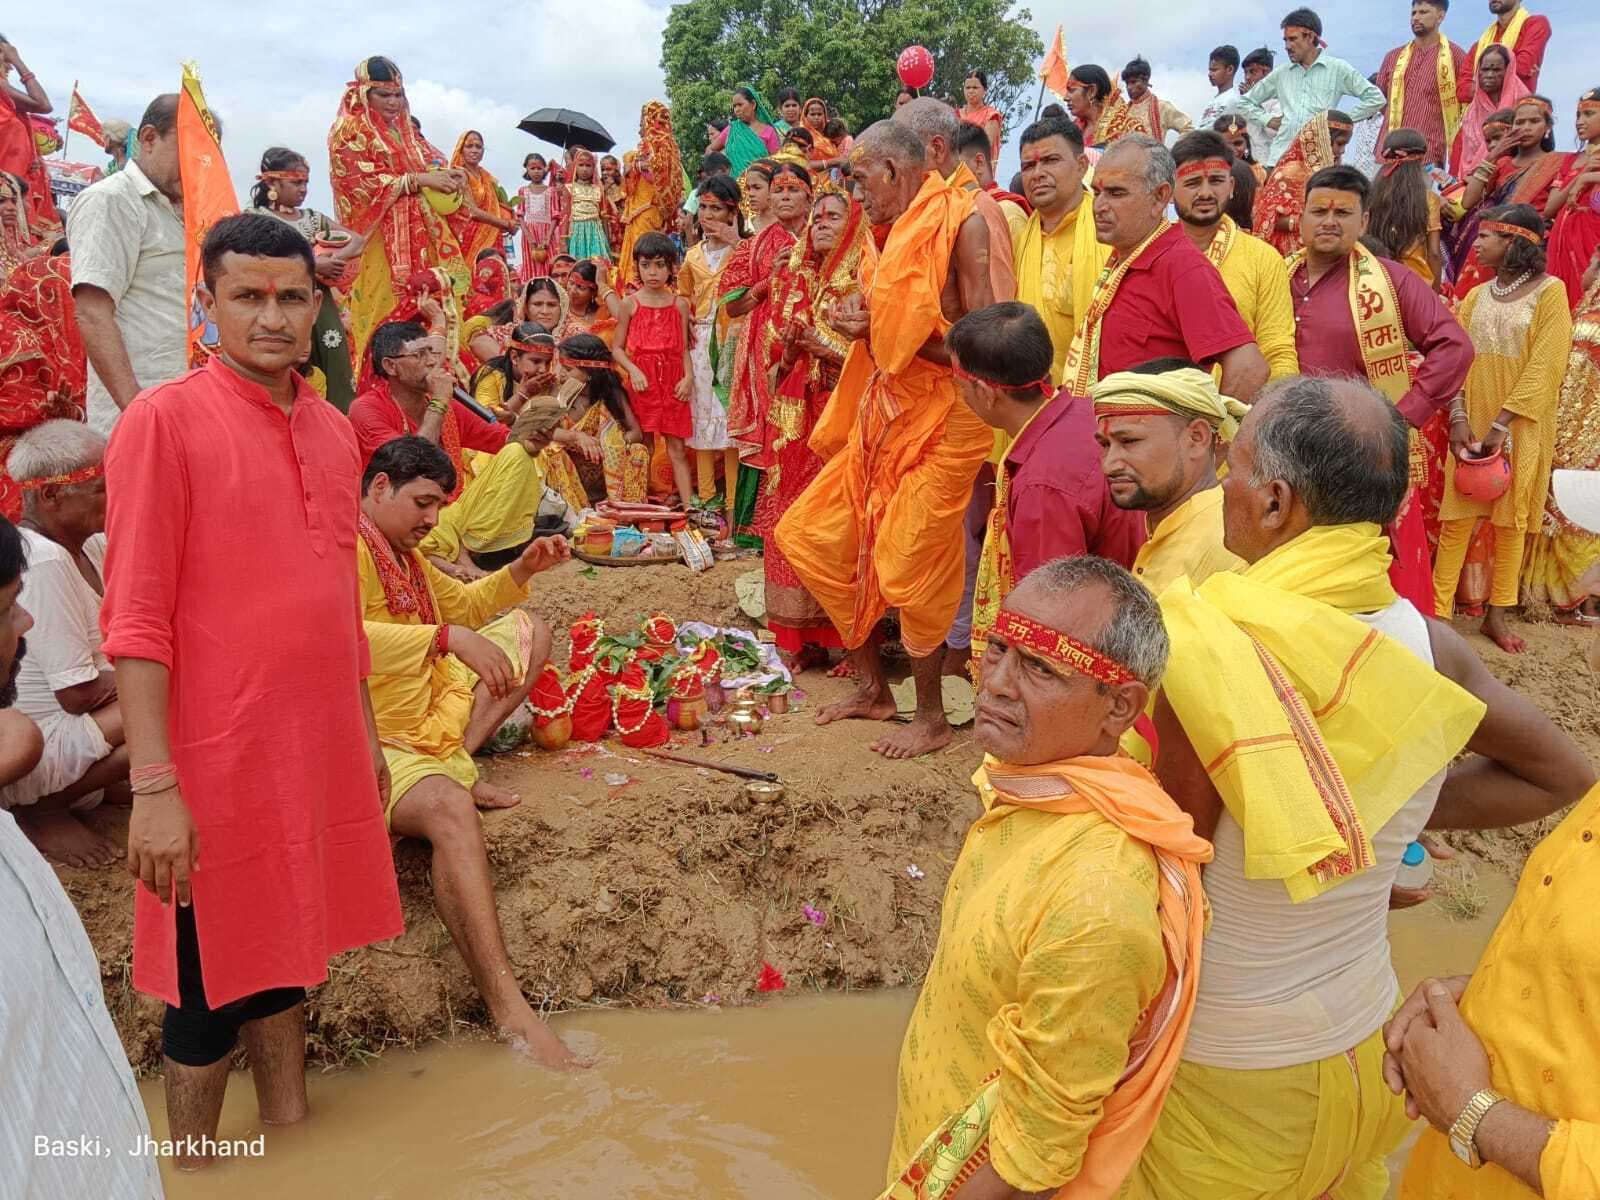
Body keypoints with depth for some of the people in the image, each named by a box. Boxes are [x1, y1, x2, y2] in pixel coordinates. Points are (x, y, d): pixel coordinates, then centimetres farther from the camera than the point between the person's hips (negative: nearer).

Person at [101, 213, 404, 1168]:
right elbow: (135, 620, -14)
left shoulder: (334, 429, 8)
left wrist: (365, 729, 17)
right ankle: (195, 1174, 30)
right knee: (213, 984, 9)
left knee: (287, 955, 20)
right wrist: (154, 786, -18)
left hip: (320, 750, 6)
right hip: (219, 761, -6)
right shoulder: (164, 421, -11)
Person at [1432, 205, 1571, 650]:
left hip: (1519, 428, -3)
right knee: (1456, 517, 0)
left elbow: (1543, 367, -12)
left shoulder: (1550, 291, -4)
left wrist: (1500, 426, -19)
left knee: (1511, 519, 5)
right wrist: (1458, 417, -13)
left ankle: (1496, 616, 12)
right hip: (1470, 425, 3)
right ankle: (1438, 610, 3)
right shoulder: (1475, 297, 10)